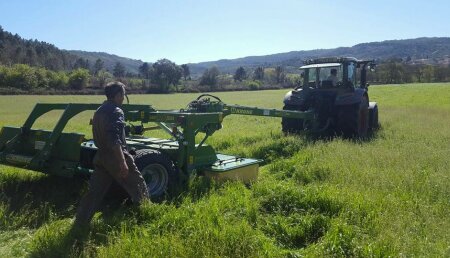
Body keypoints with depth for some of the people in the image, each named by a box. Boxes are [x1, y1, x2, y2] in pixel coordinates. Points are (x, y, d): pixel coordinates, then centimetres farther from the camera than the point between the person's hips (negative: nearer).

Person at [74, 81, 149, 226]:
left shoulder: (99, 111, 12)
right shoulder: (116, 112, -16)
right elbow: (114, 140, -25)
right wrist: (123, 163, -25)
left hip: (101, 156, 8)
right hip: (115, 157, -8)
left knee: (95, 190, 11)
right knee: (137, 185, 9)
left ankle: (80, 222, 12)